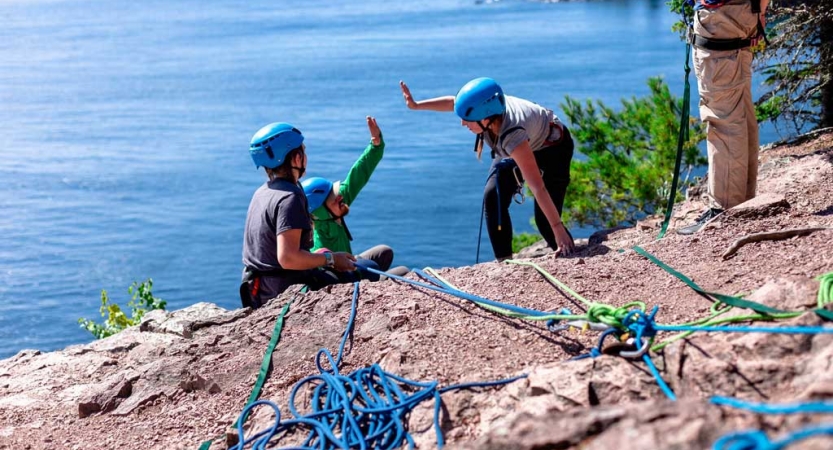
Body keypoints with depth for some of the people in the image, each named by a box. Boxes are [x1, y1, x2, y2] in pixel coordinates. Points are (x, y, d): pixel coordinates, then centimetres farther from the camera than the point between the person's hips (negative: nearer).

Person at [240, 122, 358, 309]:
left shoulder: (262, 192, 10)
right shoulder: (290, 197, -19)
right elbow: (287, 258, -28)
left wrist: (317, 254, 16)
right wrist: (330, 259, -15)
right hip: (285, 290, -10)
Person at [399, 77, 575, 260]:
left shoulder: (512, 136, -45)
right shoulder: (488, 108, -29)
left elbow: (537, 187, -46)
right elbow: (454, 102, -6)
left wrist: (558, 228, -46)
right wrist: (416, 105, -5)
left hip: (552, 147, -7)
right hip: (516, 149, 7)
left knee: (544, 219, -18)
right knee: (493, 196, -11)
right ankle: (504, 262, -3)